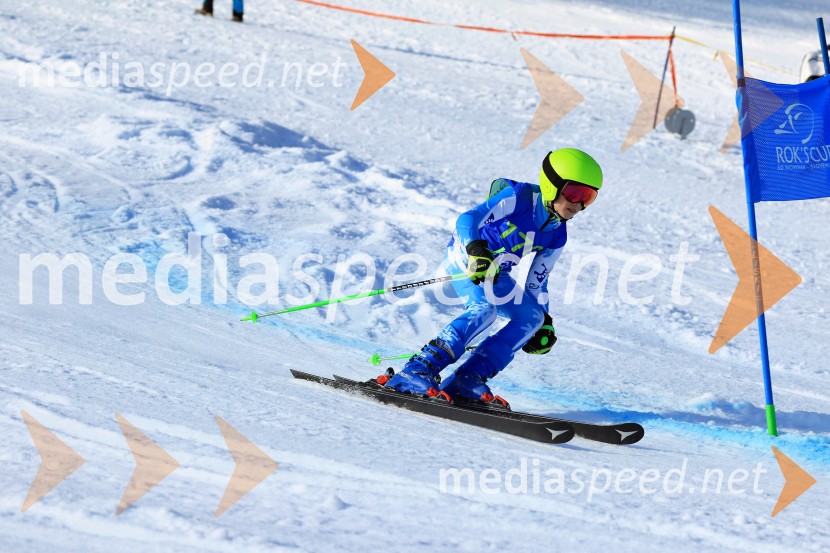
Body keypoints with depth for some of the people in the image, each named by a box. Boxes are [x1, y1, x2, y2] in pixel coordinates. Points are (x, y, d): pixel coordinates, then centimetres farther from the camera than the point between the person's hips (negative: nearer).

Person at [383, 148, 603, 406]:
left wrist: (543, 322, 6)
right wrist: (477, 252, -50)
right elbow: (467, 220, -32)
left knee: (531, 316, -11)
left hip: (496, 274, 8)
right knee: (484, 308, -32)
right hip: (464, 258, -8)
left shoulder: (557, 236, -1)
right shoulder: (519, 197, -21)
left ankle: (467, 379, -18)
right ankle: (418, 370, -37)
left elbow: (536, 281, 12)